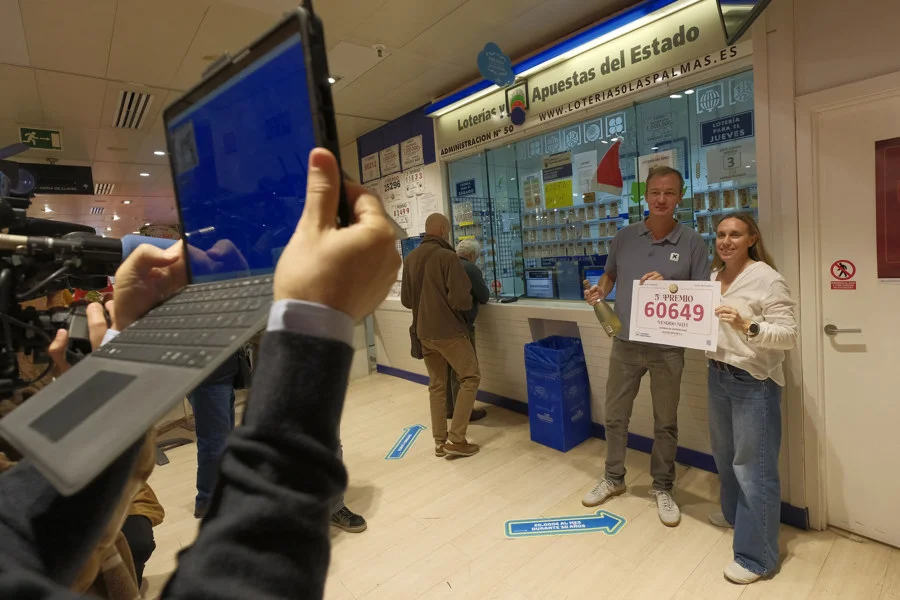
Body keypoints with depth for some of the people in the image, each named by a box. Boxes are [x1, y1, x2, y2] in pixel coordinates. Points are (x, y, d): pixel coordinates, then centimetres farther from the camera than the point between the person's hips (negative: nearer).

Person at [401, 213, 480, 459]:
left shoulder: (410, 259, 6)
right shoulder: (447, 256, -14)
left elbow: (405, 299, 10)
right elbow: (461, 299, -18)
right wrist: (467, 304, 3)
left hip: (423, 332, 7)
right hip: (449, 330, -7)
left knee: (436, 386, 14)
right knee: (470, 378, 6)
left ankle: (440, 442, 20)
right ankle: (456, 439, 3)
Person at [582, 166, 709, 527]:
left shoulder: (692, 242, -5)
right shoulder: (624, 237, 2)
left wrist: (667, 286, -21)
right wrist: (600, 290, -6)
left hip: (667, 348, -2)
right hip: (625, 343, 3)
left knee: (665, 422, 12)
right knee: (614, 416, 13)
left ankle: (662, 488, 32)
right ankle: (613, 478, 34)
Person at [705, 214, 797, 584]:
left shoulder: (767, 279, -14)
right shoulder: (713, 277, 7)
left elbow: (789, 334, -19)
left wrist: (747, 325, -34)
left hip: (754, 382, -7)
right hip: (718, 375, 8)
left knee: (753, 467, 1)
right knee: (725, 454, 23)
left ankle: (757, 557, 16)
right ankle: (734, 514, 48)